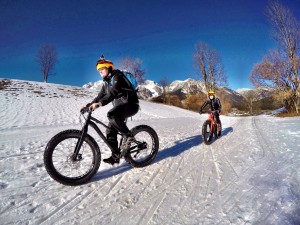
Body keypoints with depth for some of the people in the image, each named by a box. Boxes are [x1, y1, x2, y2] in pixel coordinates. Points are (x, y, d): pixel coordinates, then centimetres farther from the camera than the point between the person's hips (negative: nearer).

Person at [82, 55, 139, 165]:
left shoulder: (117, 77, -13)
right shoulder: (106, 82, 15)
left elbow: (113, 93, -31)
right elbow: (100, 96, 13)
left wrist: (99, 103, -43)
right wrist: (88, 105, 0)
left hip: (130, 105, -9)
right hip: (120, 106, 9)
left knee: (112, 115, -35)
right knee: (110, 130, 1)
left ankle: (128, 136, -16)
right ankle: (115, 156, 10)